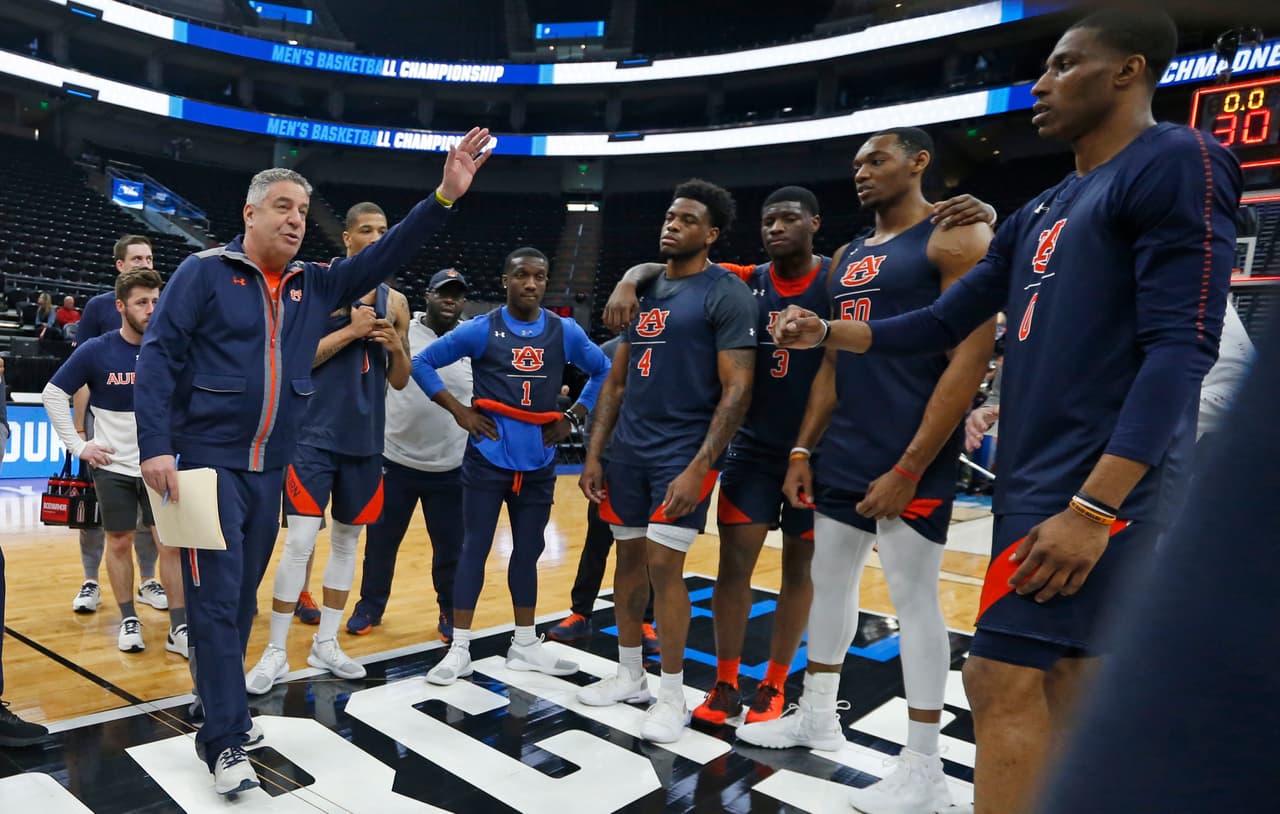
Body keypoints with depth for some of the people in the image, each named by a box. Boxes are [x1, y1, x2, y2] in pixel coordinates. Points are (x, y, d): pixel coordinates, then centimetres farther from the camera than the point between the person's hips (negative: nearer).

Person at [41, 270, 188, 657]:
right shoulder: (95, 351, -8)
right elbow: (53, 394, 1)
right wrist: (77, 445, -4)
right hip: (113, 467, 0)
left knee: (171, 544, -2)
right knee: (120, 543, 8)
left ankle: (179, 628, 4)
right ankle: (129, 621, 23)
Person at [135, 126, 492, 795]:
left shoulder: (316, 284, 10)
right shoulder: (206, 271, -4)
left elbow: (387, 254, 5)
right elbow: (158, 357, -7)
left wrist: (446, 195, -5)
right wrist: (156, 446, -15)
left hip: (271, 467, 6)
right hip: (208, 460, -5)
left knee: (243, 596, 15)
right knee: (216, 599, -3)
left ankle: (218, 709, 31)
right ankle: (227, 740, 6)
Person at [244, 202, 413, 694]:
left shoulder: (394, 301, 9)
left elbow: (400, 381, 11)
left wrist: (395, 347, -8)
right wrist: (351, 330, -18)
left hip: (365, 440, 5)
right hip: (316, 435, -5)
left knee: (347, 540, 12)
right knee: (300, 541, -6)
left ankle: (325, 644, 25)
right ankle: (276, 653, 8)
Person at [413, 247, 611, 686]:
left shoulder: (565, 332, 2)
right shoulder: (480, 329, -5)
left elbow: (604, 372, 14)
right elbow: (422, 362, 1)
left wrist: (573, 417, 3)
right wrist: (459, 411, -7)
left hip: (538, 462, 3)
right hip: (488, 459, -3)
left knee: (529, 550, 12)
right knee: (475, 548, 2)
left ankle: (525, 645, 25)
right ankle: (460, 649, 12)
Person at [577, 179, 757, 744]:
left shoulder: (727, 294, -8)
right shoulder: (644, 291, 13)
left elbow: (737, 390, -14)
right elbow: (617, 381, 14)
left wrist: (699, 467, -21)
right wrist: (594, 454, 8)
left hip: (683, 452, -6)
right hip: (627, 450, 7)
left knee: (664, 565, -5)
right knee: (629, 558, 13)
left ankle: (672, 695, 13)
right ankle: (629, 673, 30)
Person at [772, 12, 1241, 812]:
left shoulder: (1177, 163, -7)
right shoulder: (1040, 214, 19)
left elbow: (1181, 346, -17)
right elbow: (942, 325, 22)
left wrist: (1094, 506, -24)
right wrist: (826, 332, 11)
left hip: (1096, 483, -8)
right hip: (1039, 475, 9)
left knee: (1004, 681, -8)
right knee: (1065, 679, 14)